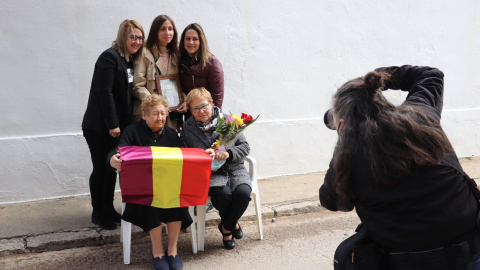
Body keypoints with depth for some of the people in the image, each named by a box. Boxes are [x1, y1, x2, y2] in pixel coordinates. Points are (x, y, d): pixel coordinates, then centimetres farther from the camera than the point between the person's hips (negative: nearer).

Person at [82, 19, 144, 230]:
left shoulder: (131, 61, 11)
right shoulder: (110, 57, -14)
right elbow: (104, 92, -20)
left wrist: (119, 124, 5)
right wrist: (112, 124, -21)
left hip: (117, 125, 8)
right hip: (100, 126, -8)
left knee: (112, 167, 14)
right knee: (101, 168, 2)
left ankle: (109, 209, 26)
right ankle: (98, 213, 16)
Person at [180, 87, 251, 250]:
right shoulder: (187, 128, 5)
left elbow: (245, 146, 0)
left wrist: (228, 153, -21)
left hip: (234, 168, 1)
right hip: (210, 173, -1)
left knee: (243, 192, -29)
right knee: (223, 193, -33)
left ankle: (226, 227, 2)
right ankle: (233, 223, 5)